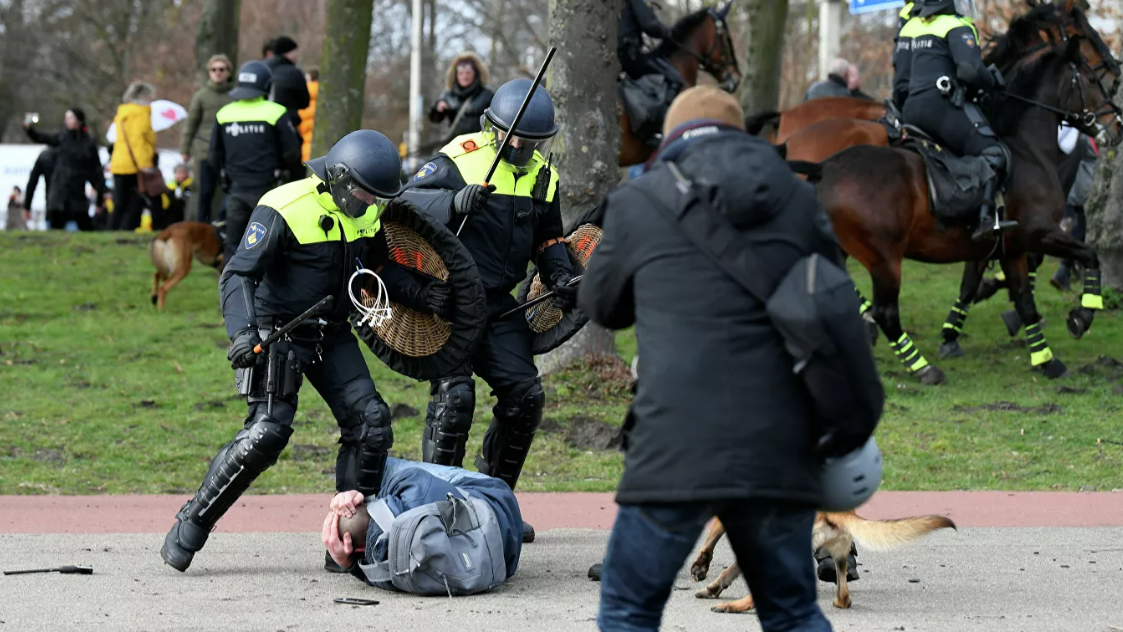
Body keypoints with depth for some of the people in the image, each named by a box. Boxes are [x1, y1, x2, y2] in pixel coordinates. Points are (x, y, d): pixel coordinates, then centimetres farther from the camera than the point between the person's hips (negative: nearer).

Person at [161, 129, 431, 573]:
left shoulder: (368, 212, 1)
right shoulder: (285, 210, -21)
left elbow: (376, 265, 22)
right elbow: (238, 275, -25)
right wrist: (241, 332, -38)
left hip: (331, 336, 7)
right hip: (278, 332, -7)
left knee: (370, 421, -6)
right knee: (267, 432, -18)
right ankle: (192, 525, -5)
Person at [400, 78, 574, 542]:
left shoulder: (541, 176, 10)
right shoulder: (459, 158, -10)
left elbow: (547, 238, 21)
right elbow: (408, 201, -19)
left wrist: (560, 275, 1)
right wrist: (454, 201, -36)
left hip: (499, 305, 6)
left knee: (525, 396, 1)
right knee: (454, 396, -16)